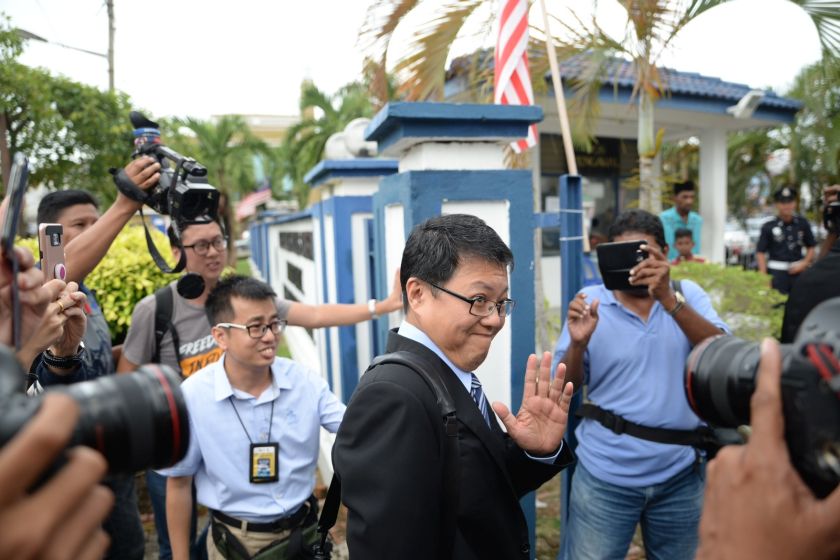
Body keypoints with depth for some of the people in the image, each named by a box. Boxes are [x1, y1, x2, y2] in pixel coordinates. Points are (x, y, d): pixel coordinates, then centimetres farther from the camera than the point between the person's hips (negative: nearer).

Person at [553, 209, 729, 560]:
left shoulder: (688, 295, 0)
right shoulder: (591, 301, -5)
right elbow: (564, 388, -4)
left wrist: (669, 299, -28)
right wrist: (578, 343, -24)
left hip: (680, 474, 2)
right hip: (605, 474, -1)